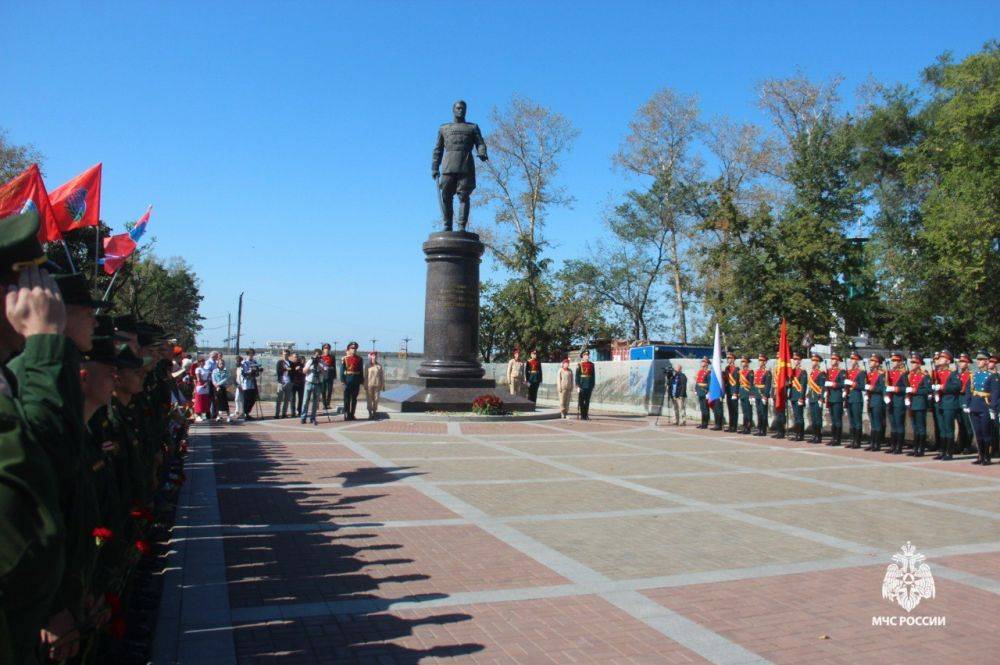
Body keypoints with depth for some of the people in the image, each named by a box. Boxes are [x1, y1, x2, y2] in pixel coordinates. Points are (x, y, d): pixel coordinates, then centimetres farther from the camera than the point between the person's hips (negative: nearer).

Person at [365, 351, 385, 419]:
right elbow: (365, 376, 4)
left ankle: (374, 412, 18)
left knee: (376, 399, 5)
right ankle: (370, 413, 8)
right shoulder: (368, 366, 2)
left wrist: (383, 385, 5)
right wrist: (365, 385, 0)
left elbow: (382, 376, 6)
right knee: (369, 399, 0)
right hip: (369, 385, -1)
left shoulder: (379, 365, 3)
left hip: (377, 385, 1)